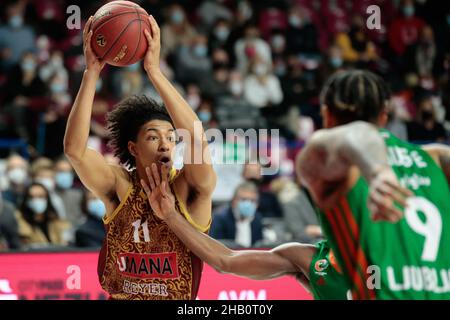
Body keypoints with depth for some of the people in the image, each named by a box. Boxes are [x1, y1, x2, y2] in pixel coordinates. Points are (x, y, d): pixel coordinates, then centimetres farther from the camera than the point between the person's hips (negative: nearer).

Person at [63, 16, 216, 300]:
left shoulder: (188, 189, -7)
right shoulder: (120, 188, -4)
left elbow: (198, 142, -26)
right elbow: (74, 148, -18)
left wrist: (154, 71, -28)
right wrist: (92, 72, -24)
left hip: (181, 301, -1)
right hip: (120, 296, 1)